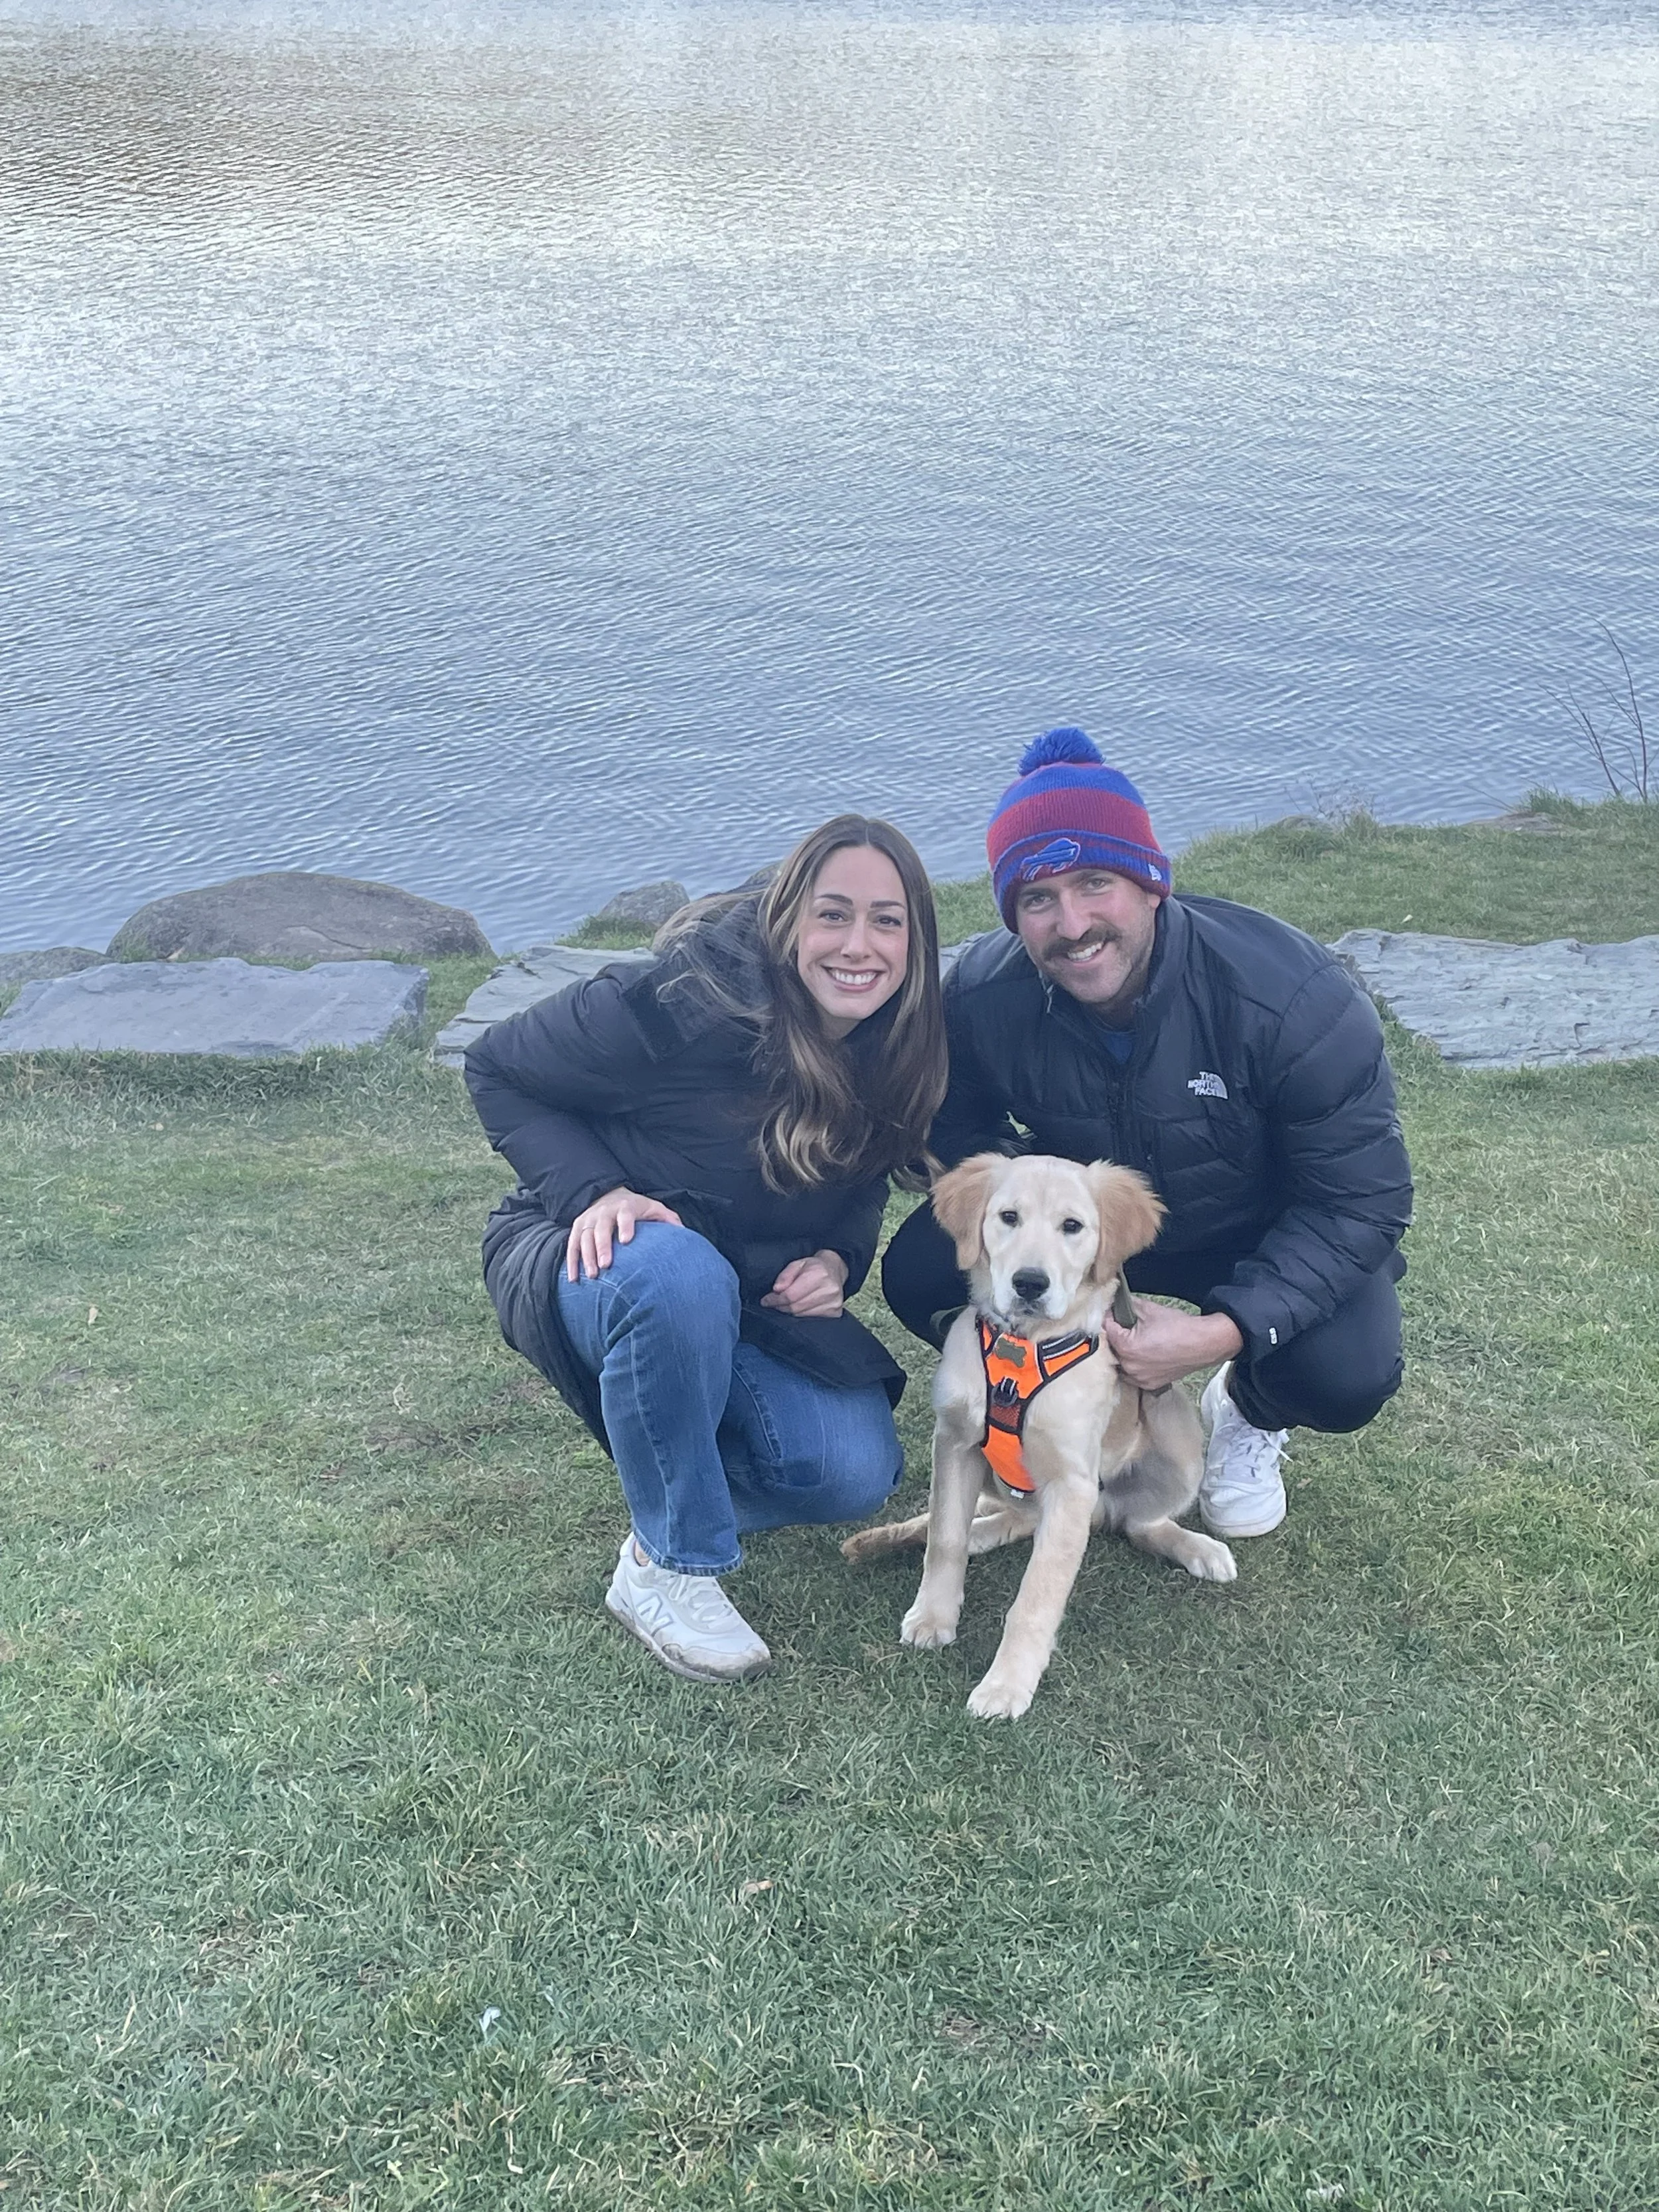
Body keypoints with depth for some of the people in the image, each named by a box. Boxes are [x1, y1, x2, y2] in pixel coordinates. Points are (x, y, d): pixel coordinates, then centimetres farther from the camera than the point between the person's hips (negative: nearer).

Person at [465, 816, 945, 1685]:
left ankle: (671, 1462, 15)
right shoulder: (681, 1004, -27)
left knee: (856, 1475, -18)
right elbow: (497, 1070, -14)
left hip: (752, 1298, 5)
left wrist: (839, 1259, -13)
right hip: (596, 1256, -5)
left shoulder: (897, 1050, -10)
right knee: (678, 1273, -42)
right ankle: (667, 1565, -22)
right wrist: (590, 1191, -28)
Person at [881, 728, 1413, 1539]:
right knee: (921, 1273, -22)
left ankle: (1250, 1413, 9)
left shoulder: (1290, 994, -33)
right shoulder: (983, 997, -24)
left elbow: (1362, 1200, -26)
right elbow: (962, 1134, -4)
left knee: (1347, 1374, -31)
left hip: (1265, 1236, -2)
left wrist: (1225, 1330, -37)